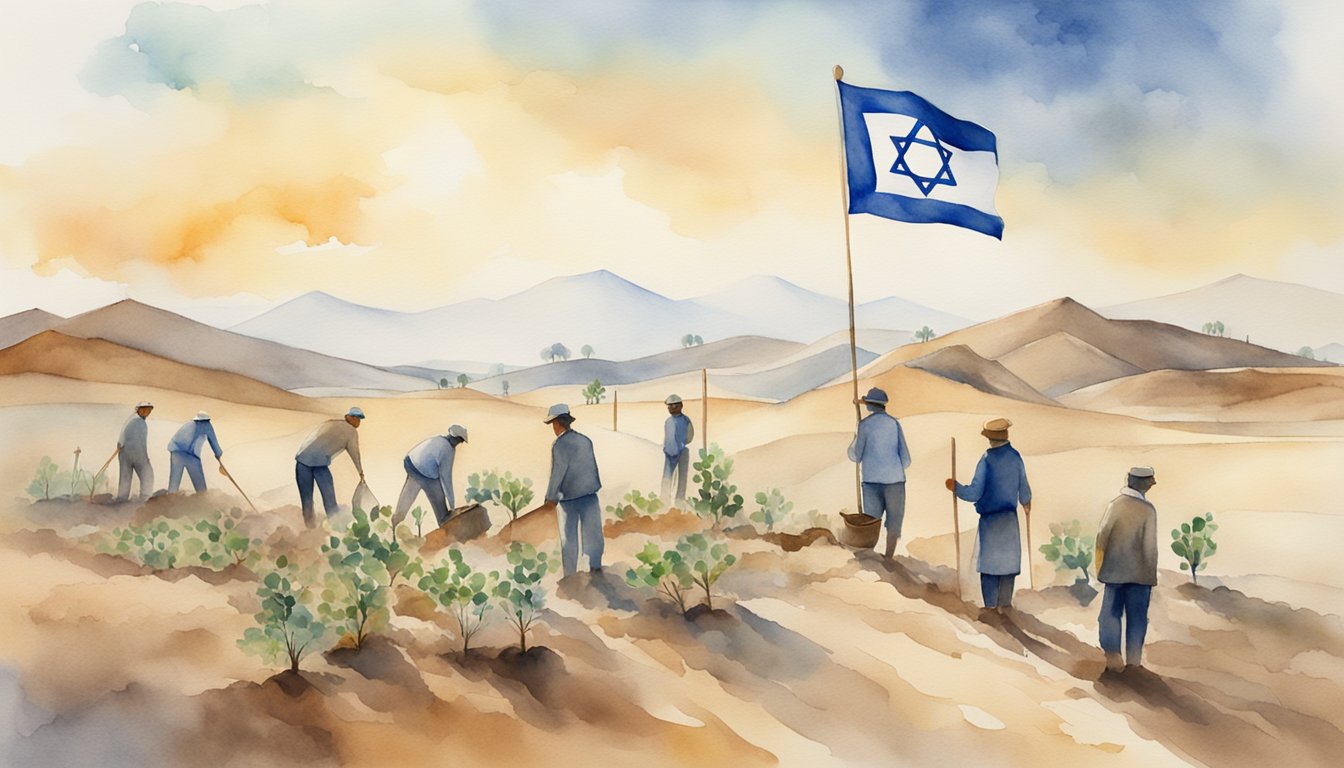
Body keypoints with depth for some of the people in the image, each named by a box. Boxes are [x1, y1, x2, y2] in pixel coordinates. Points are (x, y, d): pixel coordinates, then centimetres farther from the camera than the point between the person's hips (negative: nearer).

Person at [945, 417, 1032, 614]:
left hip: (989, 519, -3)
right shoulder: (1016, 457, -3)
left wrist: (955, 487, -4)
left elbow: (974, 493, -19)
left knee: (989, 559, 7)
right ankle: (1004, 603, 16)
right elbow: (1024, 490, 8)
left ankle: (990, 604, 11)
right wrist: (1027, 509, 26)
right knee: (1008, 559, 13)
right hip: (1010, 518, 3)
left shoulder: (987, 460, -17)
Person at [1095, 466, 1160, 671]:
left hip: (1114, 571, 1)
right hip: (1140, 572, -1)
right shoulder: (1148, 509, -9)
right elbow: (1150, 545, -8)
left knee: (1111, 612, 9)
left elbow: (1102, 536, -4)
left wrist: (1100, 568, 6)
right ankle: (1133, 659, 10)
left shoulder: (1115, 504, -5)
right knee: (1137, 616, 9)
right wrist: (1152, 575, 3)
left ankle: (1113, 657, 7)